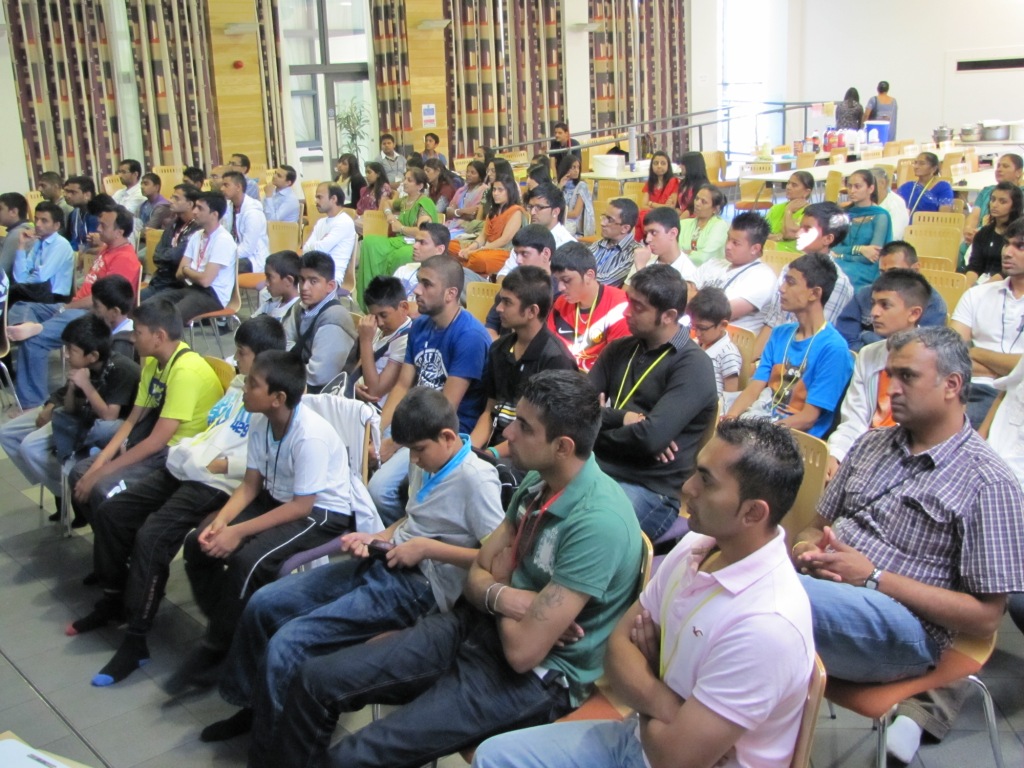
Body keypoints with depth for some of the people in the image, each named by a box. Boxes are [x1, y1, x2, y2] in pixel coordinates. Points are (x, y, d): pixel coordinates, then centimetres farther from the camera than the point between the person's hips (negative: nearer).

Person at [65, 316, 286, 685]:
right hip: (186, 469, 10)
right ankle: (113, 601, 24)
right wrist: (189, 449, 9)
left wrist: (215, 464, -17)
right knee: (109, 513, 6)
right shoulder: (239, 384, 18)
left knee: (152, 535, -25)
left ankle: (135, 641, -13)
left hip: (217, 483, -10)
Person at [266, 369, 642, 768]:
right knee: (316, 679, 1)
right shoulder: (538, 480, 1)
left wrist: (499, 586, -5)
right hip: (479, 627, 8)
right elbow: (477, 575, 7)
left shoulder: (598, 523, -27)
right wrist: (502, 596, -17)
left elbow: (524, 650, -26)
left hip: (538, 677, -8)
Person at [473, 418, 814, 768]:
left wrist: (645, 697, -8)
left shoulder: (766, 624, -31)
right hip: (644, 736, 7)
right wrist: (667, 706, -19)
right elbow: (618, 646, -2)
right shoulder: (695, 545, -6)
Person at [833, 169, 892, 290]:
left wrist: (842, 255, -7)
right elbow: (834, 248, 4)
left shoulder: (880, 216, 1)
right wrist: (859, 249, -11)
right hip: (845, 264, 4)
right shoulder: (845, 213, 15)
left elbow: (872, 257, -8)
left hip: (867, 270, -4)